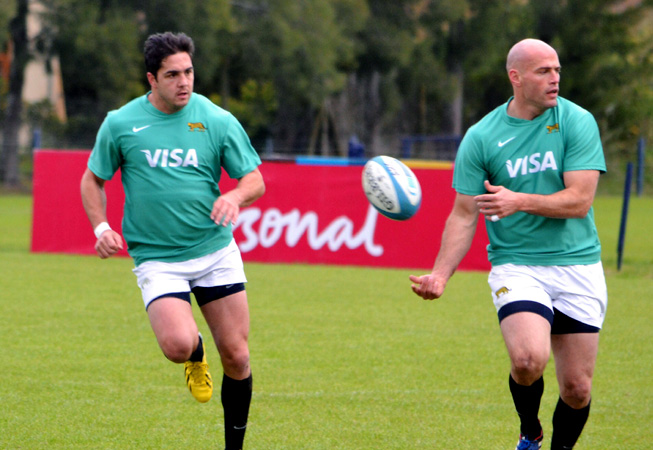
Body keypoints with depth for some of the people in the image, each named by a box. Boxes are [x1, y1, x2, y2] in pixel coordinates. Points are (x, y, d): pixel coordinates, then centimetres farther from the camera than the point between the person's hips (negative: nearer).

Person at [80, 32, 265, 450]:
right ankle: (196, 360, 14)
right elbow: (93, 180, 10)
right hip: (156, 257, -1)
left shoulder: (218, 121, -2)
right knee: (178, 344, -25)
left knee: (236, 357, 0)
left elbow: (255, 180, 3)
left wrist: (235, 196, -20)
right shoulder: (120, 124, -2)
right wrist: (101, 227, -6)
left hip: (217, 251, 2)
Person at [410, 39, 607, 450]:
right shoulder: (481, 137, -1)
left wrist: (520, 201, -23)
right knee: (529, 359, -26)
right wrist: (440, 274, -9)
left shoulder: (577, 122, -3)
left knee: (577, 389, 0)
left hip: (578, 265, 1)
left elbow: (579, 200, -10)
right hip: (515, 264, -1)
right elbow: (464, 214, 3)